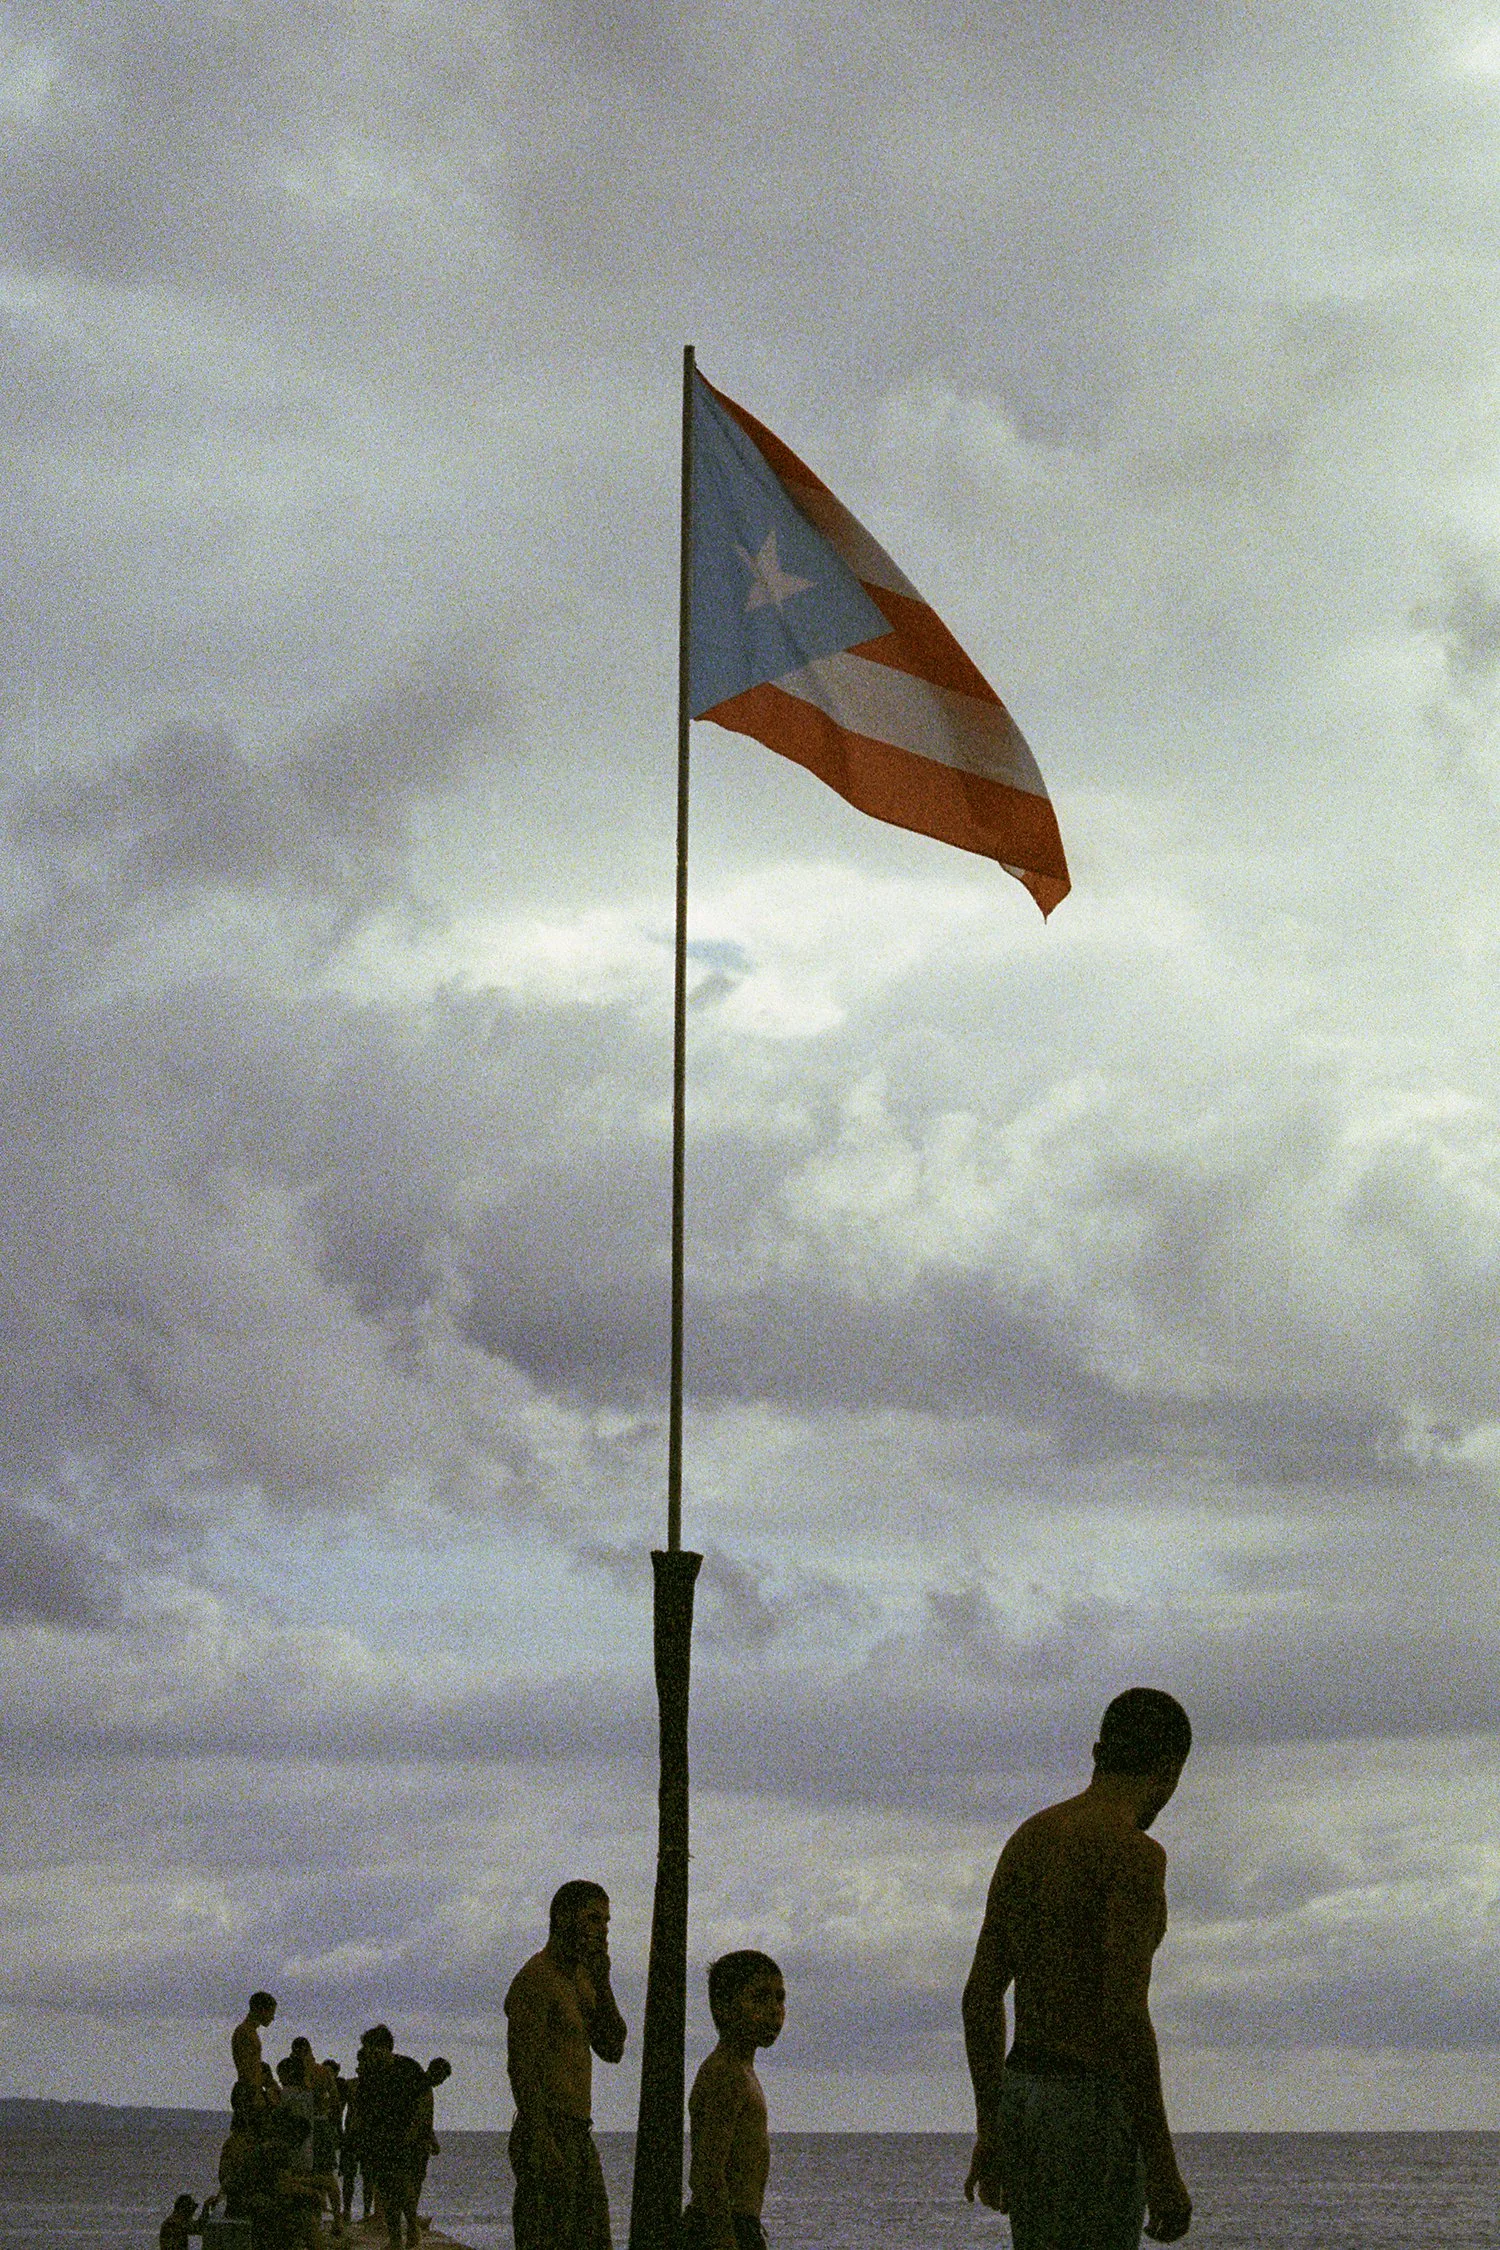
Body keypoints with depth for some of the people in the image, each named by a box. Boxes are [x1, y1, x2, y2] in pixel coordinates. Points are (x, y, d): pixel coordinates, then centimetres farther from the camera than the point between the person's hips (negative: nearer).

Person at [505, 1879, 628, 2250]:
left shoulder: (581, 1978, 19)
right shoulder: (536, 1978, -11)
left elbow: (612, 2049, 14)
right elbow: (522, 2066, -18)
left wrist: (602, 1981, 5)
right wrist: (541, 2142, -25)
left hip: (579, 2133, 10)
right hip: (548, 2132, -10)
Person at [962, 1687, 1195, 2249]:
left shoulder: (1028, 1839, 11)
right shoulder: (1135, 1852, -15)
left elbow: (980, 1996, 13)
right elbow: (1124, 2015, -23)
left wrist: (989, 2130, 20)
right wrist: (1162, 2167, -19)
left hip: (1022, 2099, 8)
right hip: (1093, 2116, -8)